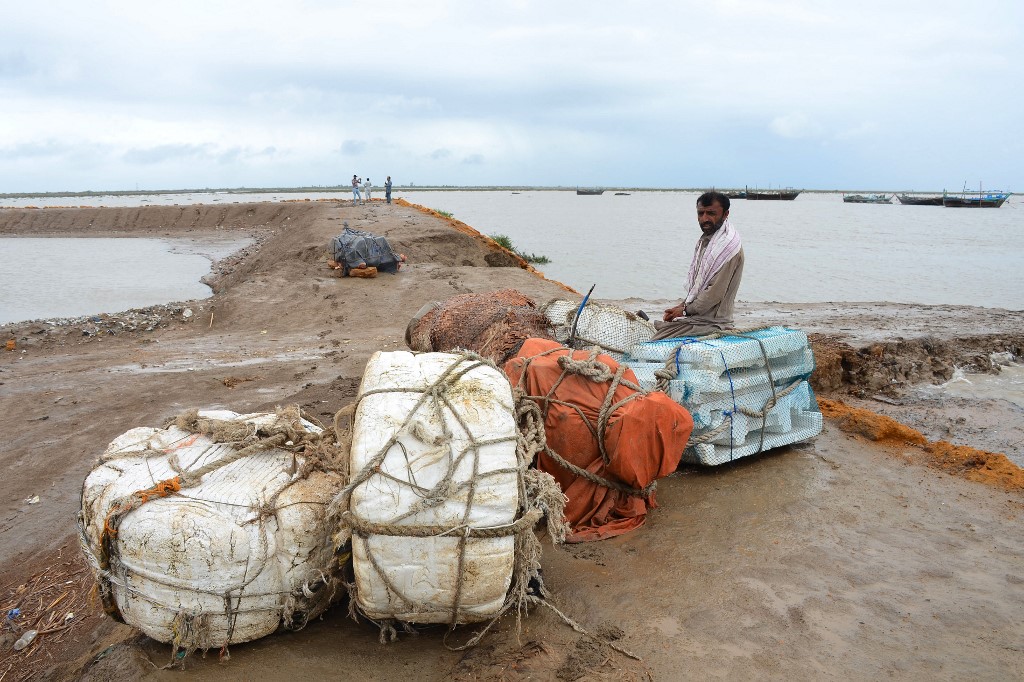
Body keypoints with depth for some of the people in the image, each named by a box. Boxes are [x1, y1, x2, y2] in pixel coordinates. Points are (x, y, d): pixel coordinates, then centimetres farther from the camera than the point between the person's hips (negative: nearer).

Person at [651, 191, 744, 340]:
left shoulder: (728, 246, -18)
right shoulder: (706, 241, 14)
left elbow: (715, 293, -22)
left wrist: (685, 310, -12)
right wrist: (682, 305, 5)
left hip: (711, 322, -10)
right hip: (696, 314, 10)